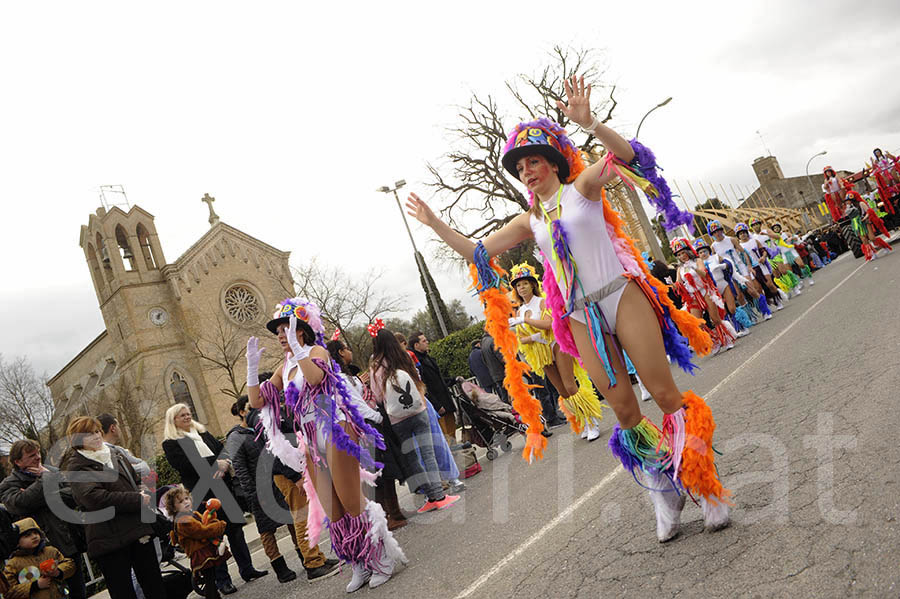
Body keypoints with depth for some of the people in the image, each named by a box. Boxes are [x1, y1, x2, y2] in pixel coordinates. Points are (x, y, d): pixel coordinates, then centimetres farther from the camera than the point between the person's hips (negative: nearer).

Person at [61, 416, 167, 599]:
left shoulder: (114, 454, 16)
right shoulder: (77, 466, -6)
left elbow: (135, 480, 26)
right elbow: (94, 497, -20)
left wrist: (142, 493, 2)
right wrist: (137, 500, -18)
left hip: (139, 529, 7)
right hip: (110, 540, -6)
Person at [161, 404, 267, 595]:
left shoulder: (202, 433, 18)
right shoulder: (170, 443, 1)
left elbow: (222, 449, 11)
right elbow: (184, 464, -14)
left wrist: (225, 463, -12)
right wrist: (215, 463, -17)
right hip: (201, 494, -5)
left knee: (235, 527, 8)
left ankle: (247, 569, 18)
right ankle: (222, 579, 6)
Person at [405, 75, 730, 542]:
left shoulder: (583, 187, 1)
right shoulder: (530, 221, 14)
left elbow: (627, 156, -18)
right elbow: (476, 252, 14)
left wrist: (588, 123, -34)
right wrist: (433, 223, 10)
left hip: (623, 296, -4)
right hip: (582, 318, 4)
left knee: (664, 392, -3)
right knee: (623, 408, 3)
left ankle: (707, 487, 13)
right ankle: (664, 491, 20)